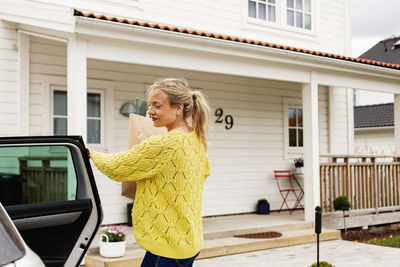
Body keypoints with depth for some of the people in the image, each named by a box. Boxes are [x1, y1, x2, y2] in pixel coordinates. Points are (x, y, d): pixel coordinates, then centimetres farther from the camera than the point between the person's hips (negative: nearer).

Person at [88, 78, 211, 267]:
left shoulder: (163, 145, -23)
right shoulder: (197, 140, 5)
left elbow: (115, 168, -14)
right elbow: (205, 171, 27)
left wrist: (92, 154, 6)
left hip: (168, 246, -10)